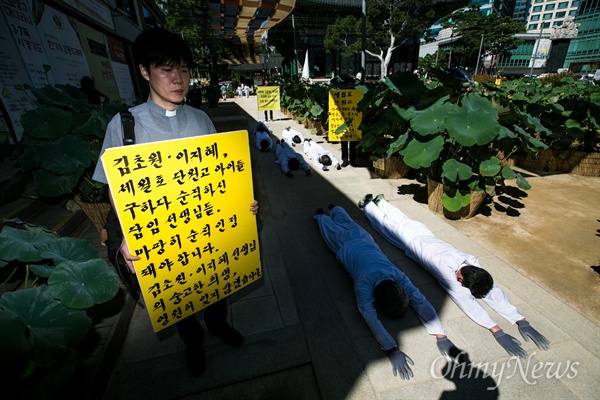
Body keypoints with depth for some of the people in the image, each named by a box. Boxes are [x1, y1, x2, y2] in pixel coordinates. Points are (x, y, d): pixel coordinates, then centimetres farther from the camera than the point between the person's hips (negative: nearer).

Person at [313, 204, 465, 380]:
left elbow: (421, 301, -39)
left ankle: (334, 208, 61)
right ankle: (320, 215, 56)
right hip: (347, 248, -3)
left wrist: (441, 336, -49)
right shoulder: (364, 284, -48)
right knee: (333, 230, 28)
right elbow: (370, 317, -55)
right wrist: (393, 351, -63)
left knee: (347, 223, 32)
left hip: (365, 241, 4)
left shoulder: (399, 276, -39)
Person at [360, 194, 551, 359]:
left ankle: (379, 200, 53)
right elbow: (468, 303, -48)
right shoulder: (446, 270, -45)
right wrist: (497, 331, -52)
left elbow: (494, 293, -30)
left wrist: (522, 321, -39)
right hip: (411, 239, -5)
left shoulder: (473, 262, -29)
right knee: (386, 223, 21)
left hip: (422, 233, 5)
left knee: (401, 219, 30)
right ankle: (367, 203, 43)